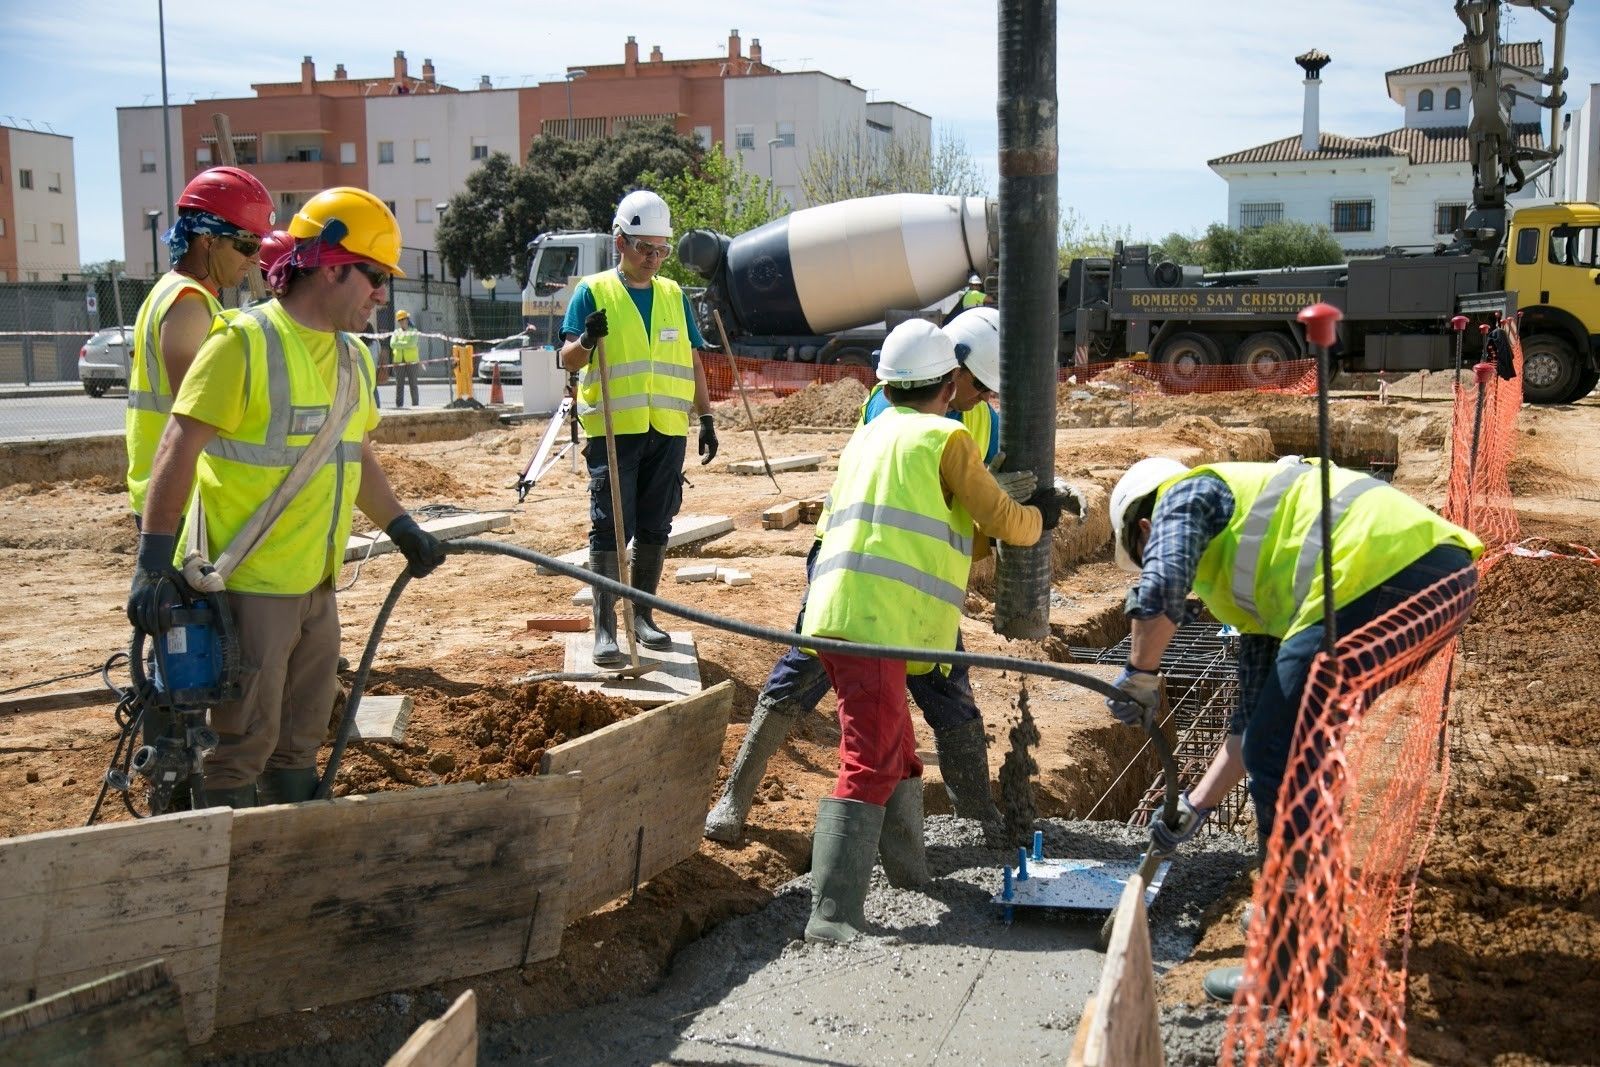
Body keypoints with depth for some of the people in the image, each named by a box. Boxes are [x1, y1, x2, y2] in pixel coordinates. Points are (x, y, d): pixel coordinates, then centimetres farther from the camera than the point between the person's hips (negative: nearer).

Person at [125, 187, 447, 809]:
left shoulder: (354, 357, 12)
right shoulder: (246, 342, -14)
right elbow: (179, 450, -19)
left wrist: (402, 529, 20)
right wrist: (153, 562, -24)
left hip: (317, 584, 8)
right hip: (249, 586, -8)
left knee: (300, 738, 18)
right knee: (245, 742, 1)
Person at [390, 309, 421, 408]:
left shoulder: (413, 332, 7)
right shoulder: (396, 332, 15)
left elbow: (412, 343, -11)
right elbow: (392, 344, -2)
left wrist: (399, 344, -6)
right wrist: (405, 344, -10)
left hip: (411, 361, -2)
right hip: (399, 361, 2)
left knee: (413, 383, -1)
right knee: (399, 384, 0)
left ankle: (415, 404, 2)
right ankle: (399, 404, 1)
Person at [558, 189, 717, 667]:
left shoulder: (674, 296, 13)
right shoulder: (594, 291, 1)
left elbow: (693, 362, 16)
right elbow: (568, 359, -4)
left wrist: (706, 418, 11)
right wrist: (586, 340, -26)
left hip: (668, 431, 4)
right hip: (613, 429, -4)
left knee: (655, 527, 10)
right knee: (610, 528, -5)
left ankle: (641, 615, 23)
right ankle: (605, 627, -2)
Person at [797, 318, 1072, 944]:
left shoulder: (868, 435, 25)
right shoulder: (945, 438, 1)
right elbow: (1002, 522, 4)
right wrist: (1041, 516, 24)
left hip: (833, 612, 9)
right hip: (878, 621, -9)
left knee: (896, 748, 23)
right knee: (870, 764, -13)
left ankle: (908, 868, 37)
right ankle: (832, 915, -19)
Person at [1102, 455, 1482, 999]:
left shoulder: (1184, 495, 14)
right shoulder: (1249, 573, 35)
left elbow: (1161, 590, -10)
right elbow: (1255, 715, 36)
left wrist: (1139, 674, 7)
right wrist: (1195, 808, 40)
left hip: (1381, 574, -10)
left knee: (1280, 759, 0)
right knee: (1301, 744, 25)